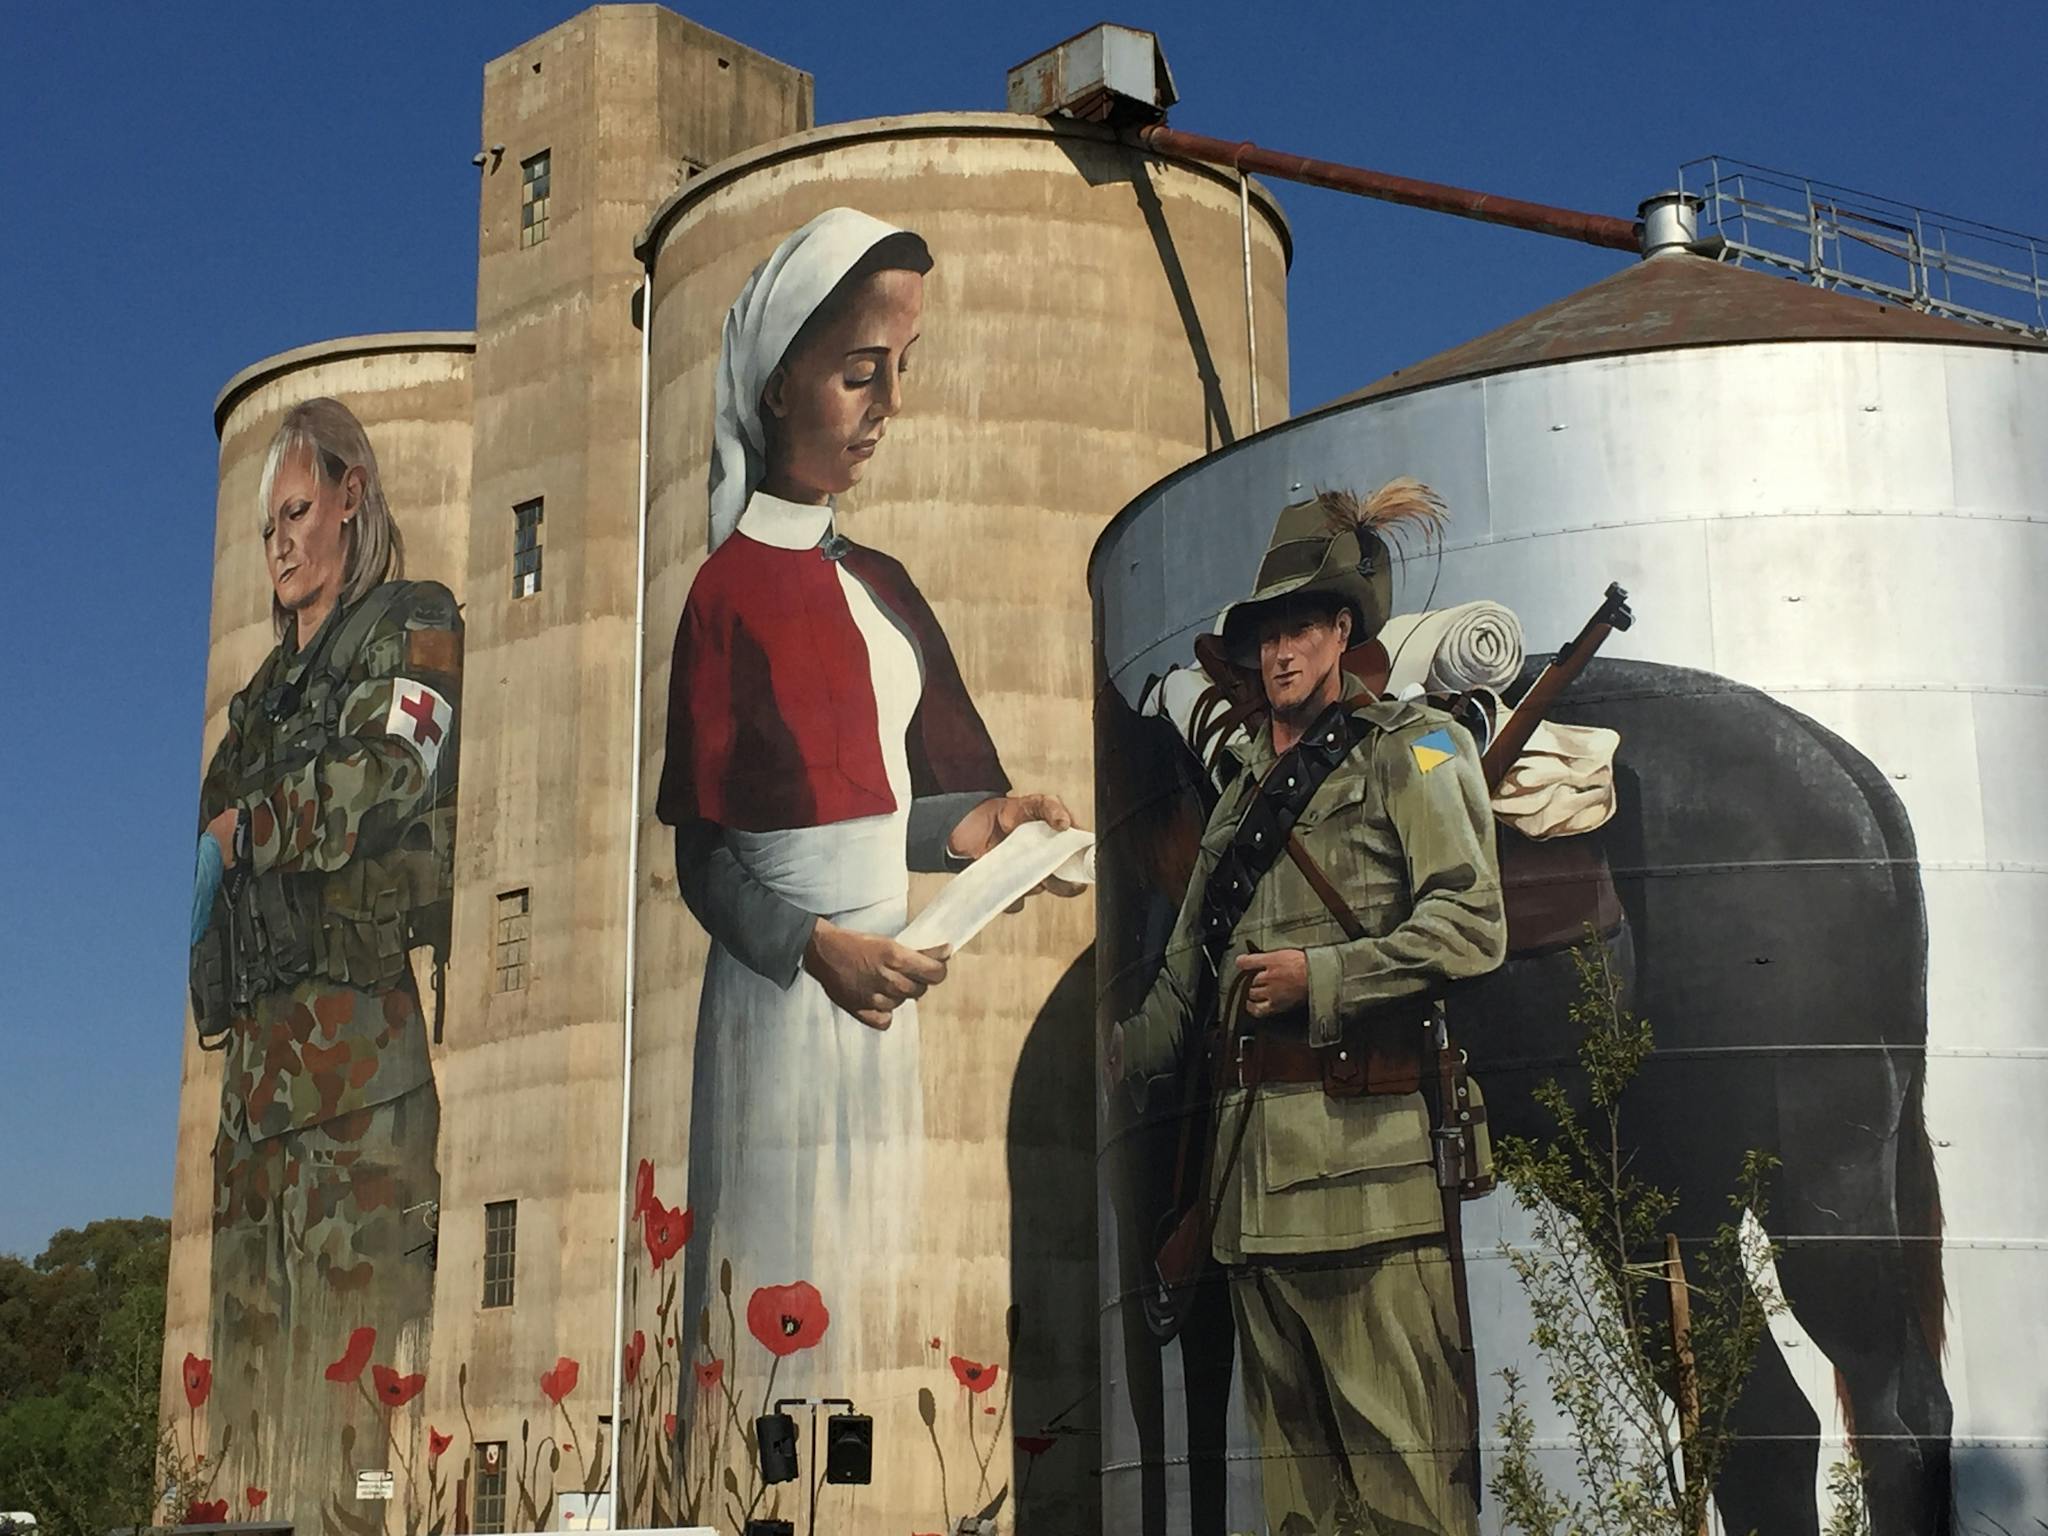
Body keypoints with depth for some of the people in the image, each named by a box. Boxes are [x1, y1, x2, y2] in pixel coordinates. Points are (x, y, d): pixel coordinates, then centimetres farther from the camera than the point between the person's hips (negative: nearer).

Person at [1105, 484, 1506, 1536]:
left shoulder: (1409, 752, 3)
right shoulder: (1242, 796, 24)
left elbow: (1471, 924, -10)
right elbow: (1184, 980, 28)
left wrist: (1320, 977, -13)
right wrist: (1103, 1070, 22)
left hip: (1368, 1154, -7)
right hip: (1254, 1160, 7)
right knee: (1291, 1443, 9)